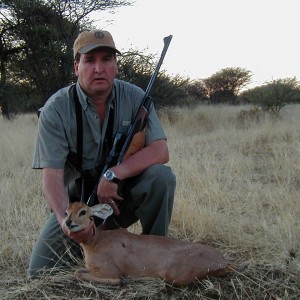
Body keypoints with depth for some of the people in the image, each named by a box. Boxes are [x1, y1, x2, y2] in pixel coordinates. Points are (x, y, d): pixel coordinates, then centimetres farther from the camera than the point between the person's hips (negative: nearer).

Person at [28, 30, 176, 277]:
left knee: (161, 176, -29)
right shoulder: (56, 109, -14)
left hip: (122, 195, 1)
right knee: (40, 272, -12)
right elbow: (52, 174, -20)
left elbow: (160, 151, -17)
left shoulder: (133, 98, -9)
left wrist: (114, 175, -30)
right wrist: (65, 220, -38)